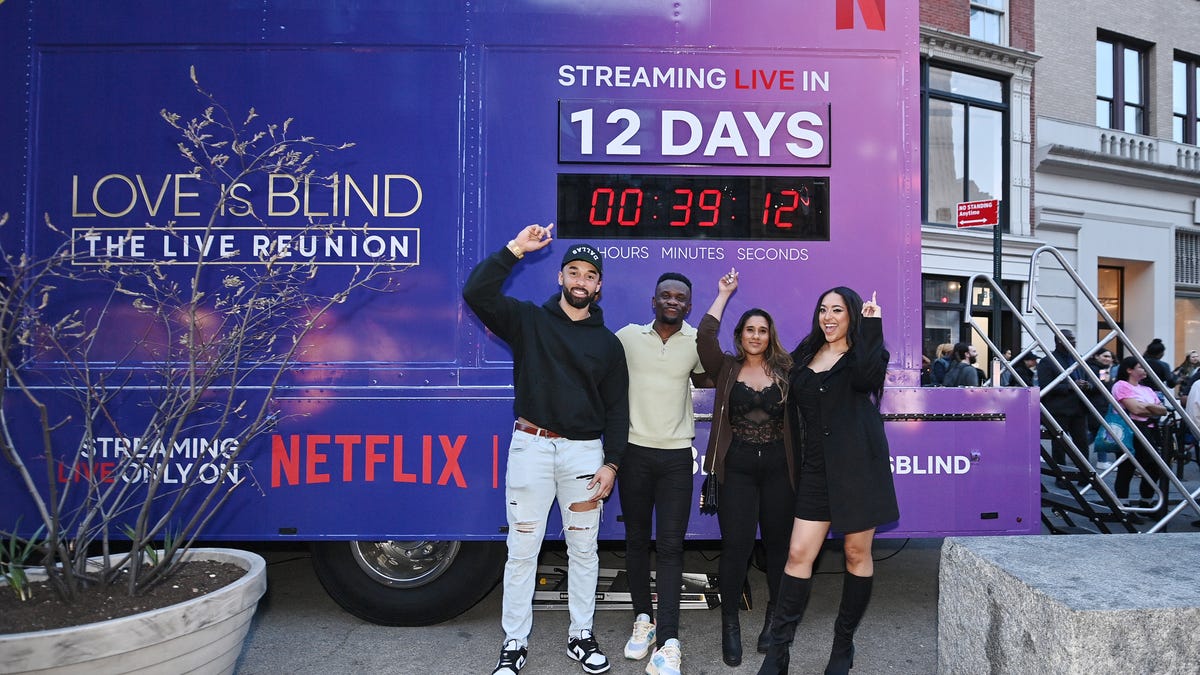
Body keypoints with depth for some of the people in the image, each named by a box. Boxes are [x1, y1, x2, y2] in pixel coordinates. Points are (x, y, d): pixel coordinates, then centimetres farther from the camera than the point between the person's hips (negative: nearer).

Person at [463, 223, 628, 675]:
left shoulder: (608, 343, 7)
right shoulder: (527, 321, 2)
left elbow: (617, 409, 7)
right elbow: (476, 294, -13)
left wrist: (611, 464, -1)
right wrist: (514, 250, -16)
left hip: (584, 451, 2)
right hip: (531, 446, -2)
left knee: (584, 549, 11)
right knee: (522, 550, 4)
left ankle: (581, 637, 27)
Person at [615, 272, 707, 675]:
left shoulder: (697, 342, 1)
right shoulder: (627, 336, -1)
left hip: (676, 456, 0)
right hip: (634, 451, 1)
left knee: (670, 546, -3)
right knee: (636, 540, 10)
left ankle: (668, 642, -1)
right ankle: (643, 619, 26)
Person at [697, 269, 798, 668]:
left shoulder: (786, 371, 5)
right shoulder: (726, 369, 3)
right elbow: (705, 337, -11)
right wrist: (724, 294, -5)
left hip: (778, 467, 1)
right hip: (737, 466, -1)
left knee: (778, 542, 10)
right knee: (736, 543, -3)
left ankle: (775, 617, 28)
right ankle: (729, 623, 12)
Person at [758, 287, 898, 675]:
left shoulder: (863, 353, 0)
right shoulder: (806, 354, 13)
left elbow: (867, 379, -24)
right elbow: (796, 407, 16)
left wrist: (871, 326, -21)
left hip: (857, 465, -3)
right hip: (816, 468, 4)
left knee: (857, 552, 6)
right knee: (798, 554, -1)